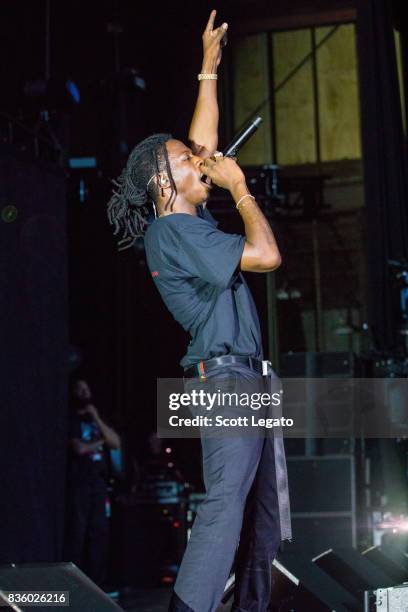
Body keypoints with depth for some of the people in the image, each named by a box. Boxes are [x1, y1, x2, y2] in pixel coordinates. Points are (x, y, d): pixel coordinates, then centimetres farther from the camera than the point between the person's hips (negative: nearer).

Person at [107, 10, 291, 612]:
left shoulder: (189, 218, 15)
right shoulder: (172, 231, -12)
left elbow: (204, 140, 24)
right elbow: (266, 254, -19)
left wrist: (209, 69, 25)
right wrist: (240, 186, -7)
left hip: (248, 379, 10)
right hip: (226, 376, -10)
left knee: (264, 508, 10)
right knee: (225, 502, -16)